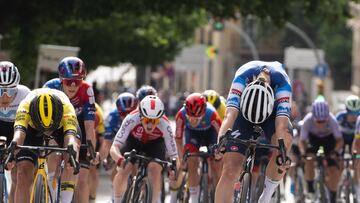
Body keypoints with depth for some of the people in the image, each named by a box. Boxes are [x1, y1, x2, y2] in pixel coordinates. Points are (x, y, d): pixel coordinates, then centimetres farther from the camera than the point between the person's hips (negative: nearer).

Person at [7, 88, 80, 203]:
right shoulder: (25, 107, -41)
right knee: (24, 172, -16)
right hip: (32, 127, 0)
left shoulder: (66, 108, -42)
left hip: (62, 124, 0)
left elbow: (70, 137, -55)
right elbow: (19, 132, -54)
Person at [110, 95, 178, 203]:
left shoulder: (165, 125, -37)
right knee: (123, 170, -18)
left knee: (155, 169, -23)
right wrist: (119, 159, -64)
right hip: (133, 140, 0)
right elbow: (114, 147, -43)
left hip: (155, 143, 0)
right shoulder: (131, 119, -39)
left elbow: (173, 155, -30)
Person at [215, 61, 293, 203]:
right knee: (230, 170, -16)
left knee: (285, 139, -35)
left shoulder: (282, 82, -38)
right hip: (244, 111, 0)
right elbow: (230, 113, -45)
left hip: (272, 112, 0)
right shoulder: (243, 76, -37)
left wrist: (282, 154, -59)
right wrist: (220, 141, -61)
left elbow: (282, 123, -45)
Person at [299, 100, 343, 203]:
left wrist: (335, 151, -51)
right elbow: (302, 141, -29)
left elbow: (339, 140, -32)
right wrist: (303, 152, -49)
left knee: (334, 171, -9)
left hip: (329, 138, 0)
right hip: (313, 137, 0)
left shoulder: (332, 120, -36)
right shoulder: (307, 120, -35)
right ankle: (310, 188, -10)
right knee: (309, 159, -29)